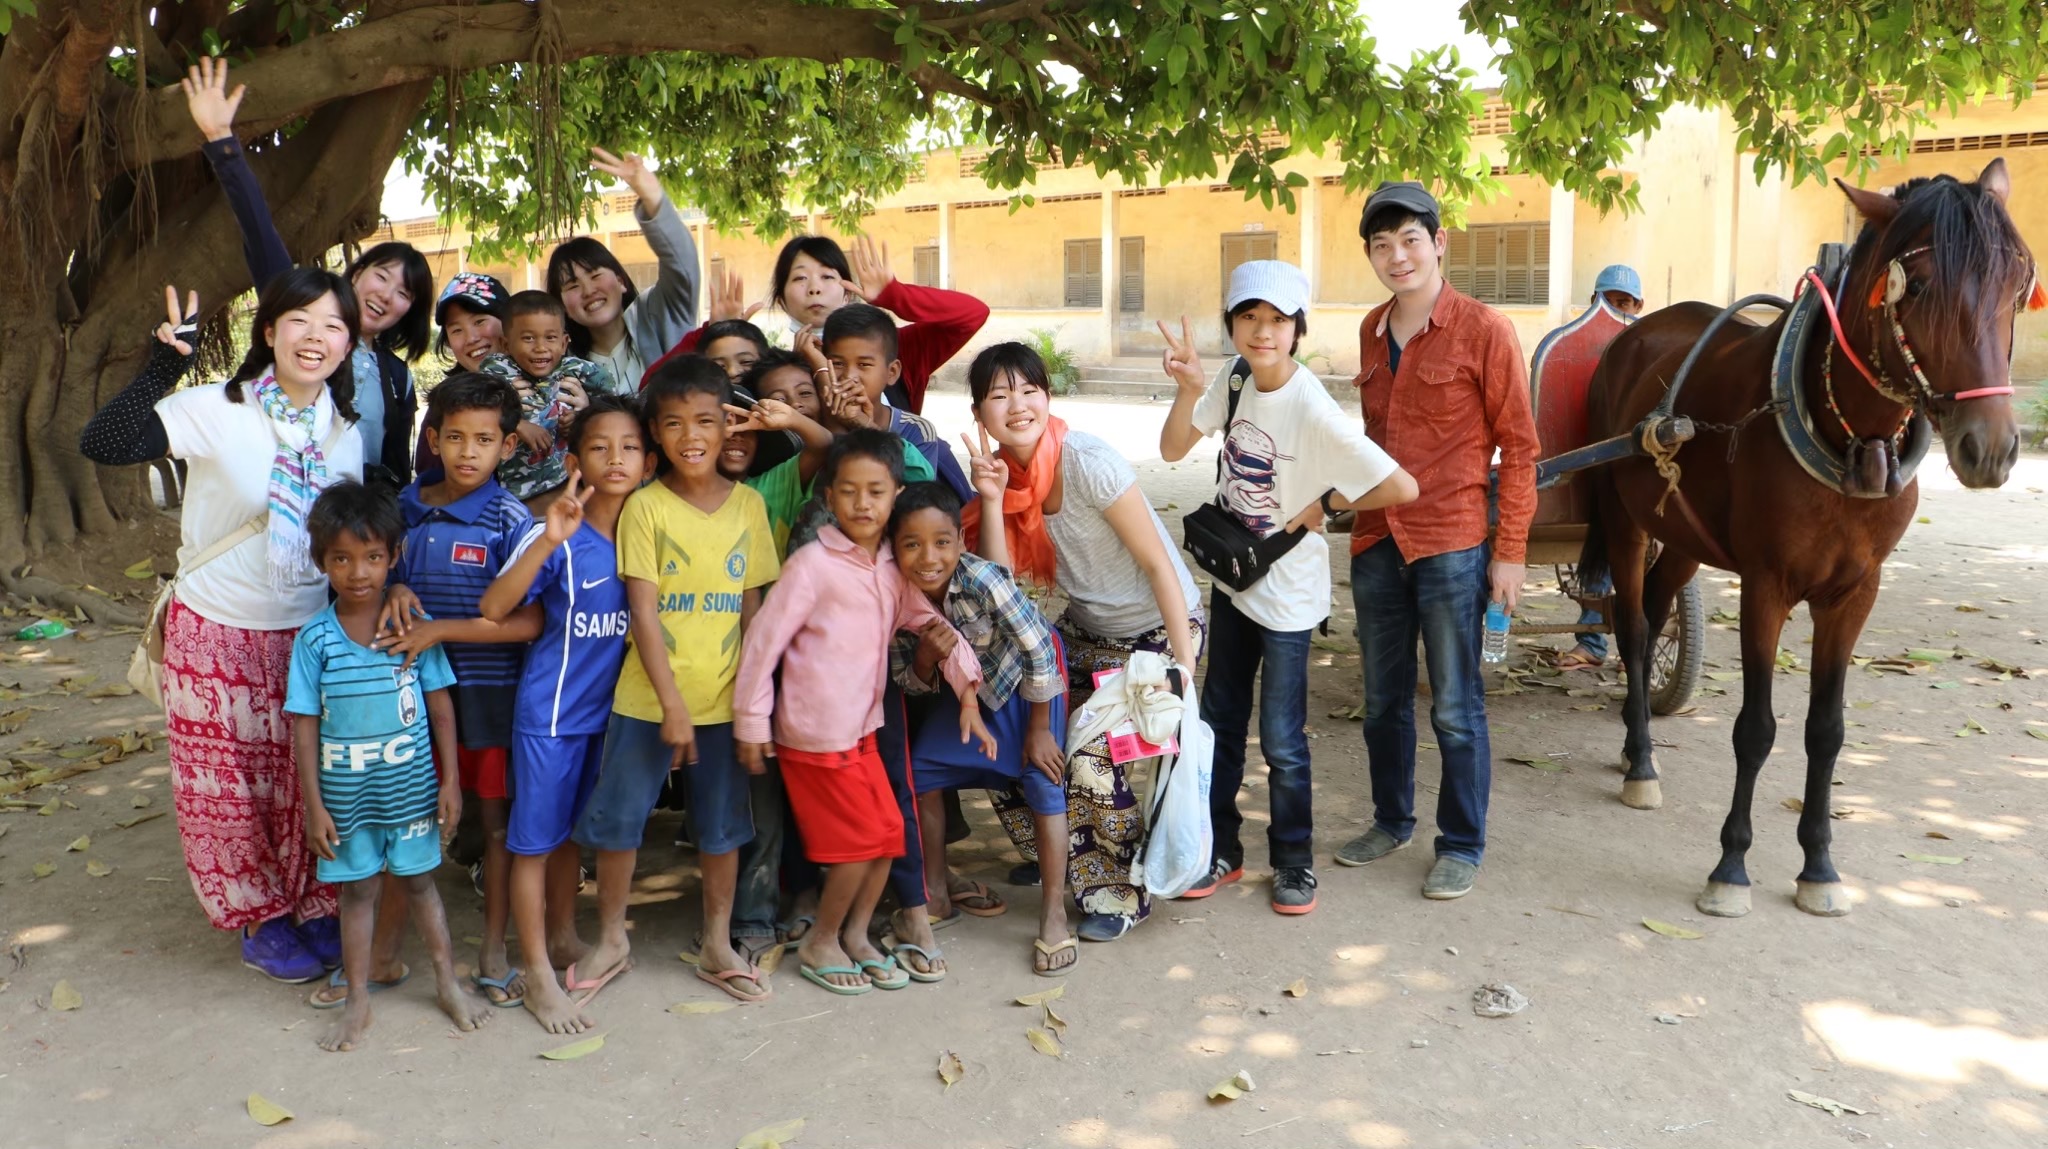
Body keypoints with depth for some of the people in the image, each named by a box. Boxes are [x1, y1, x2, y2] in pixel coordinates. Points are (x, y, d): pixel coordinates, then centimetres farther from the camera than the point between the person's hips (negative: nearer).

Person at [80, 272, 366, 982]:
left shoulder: (346, 432, 1)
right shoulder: (217, 411, -15)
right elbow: (101, 444, -25)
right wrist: (164, 365, -31)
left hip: (310, 637, 4)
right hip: (218, 635, -4)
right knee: (228, 784, 10)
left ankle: (309, 905, 31)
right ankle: (258, 917, 29)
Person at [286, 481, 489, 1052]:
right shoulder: (314, 639, -9)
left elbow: (440, 706, -2)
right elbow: (305, 725, -5)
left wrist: (450, 780, -3)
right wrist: (313, 804, -6)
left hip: (411, 786, 0)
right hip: (346, 795, 0)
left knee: (419, 880, 15)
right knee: (358, 889, 14)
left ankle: (448, 983, 30)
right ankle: (358, 1001, 28)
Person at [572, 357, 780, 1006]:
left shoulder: (748, 505, 1)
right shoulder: (645, 507, -7)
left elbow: (752, 607, 4)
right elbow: (643, 611, -11)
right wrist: (673, 705, -15)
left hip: (725, 699, 2)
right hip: (648, 699, -2)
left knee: (722, 827, 12)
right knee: (618, 819, 7)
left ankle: (718, 945, 29)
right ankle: (612, 941, 28)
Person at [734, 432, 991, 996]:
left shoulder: (893, 568, 6)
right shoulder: (813, 564, -15)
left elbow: (932, 623, 12)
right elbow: (764, 639, -13)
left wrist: (969, 692, 1)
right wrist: (751, 722, -10)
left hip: (861, 729, 7)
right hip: (814, 735, -7)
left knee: (889, 834, 10)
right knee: (861, 842, -2)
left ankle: (856, 935, 29)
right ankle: (819, 944, 18)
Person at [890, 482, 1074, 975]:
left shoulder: (982, 578, -38)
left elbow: (1038, 649, -27)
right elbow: (909, 682, -10)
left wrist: (1039, 730, -18)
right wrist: (925, 659, -34)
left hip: (1028, 674, -5)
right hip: (967, 681, 5)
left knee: (1043, 778, -13)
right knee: (921, 767, 3)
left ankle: (1054, 911, -3)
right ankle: (936, 884, 23)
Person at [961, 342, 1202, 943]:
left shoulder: (1089, 462, -26)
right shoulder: (1004, 470, -6)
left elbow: (1158, 563, -22)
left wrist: (1185, 667, -23)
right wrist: (992, 496, -22)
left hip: (1157, 627, -7)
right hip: (1086, 629, 7)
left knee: (1092, 754, -19)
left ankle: (1121, 895, 7)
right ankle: (1057, 861, 27)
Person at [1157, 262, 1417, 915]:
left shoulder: (1311, 412, -26)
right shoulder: (1236, 380, -4)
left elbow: (1402, 487, -29)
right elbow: (1173, 449, 0)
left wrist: (1326, 506, -16)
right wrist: (1189, 389, -16)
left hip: (1285, 593, -7)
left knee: (1281, 739, 2)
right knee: (1219, 722, 15)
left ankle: (1294, 860, 23)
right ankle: (1221, 851, 30)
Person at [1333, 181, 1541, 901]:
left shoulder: (1483, 331, -9)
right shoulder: (1373, 330, 9)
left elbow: (1518, 445, -7)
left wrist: (1510, 551, -10)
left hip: (1451, 545, -6)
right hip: (1376, 541, 6)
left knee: (1455, 708, 4)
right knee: (1383, 698, 17)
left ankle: (1462, 846, 19)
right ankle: (1391, 821, 34)